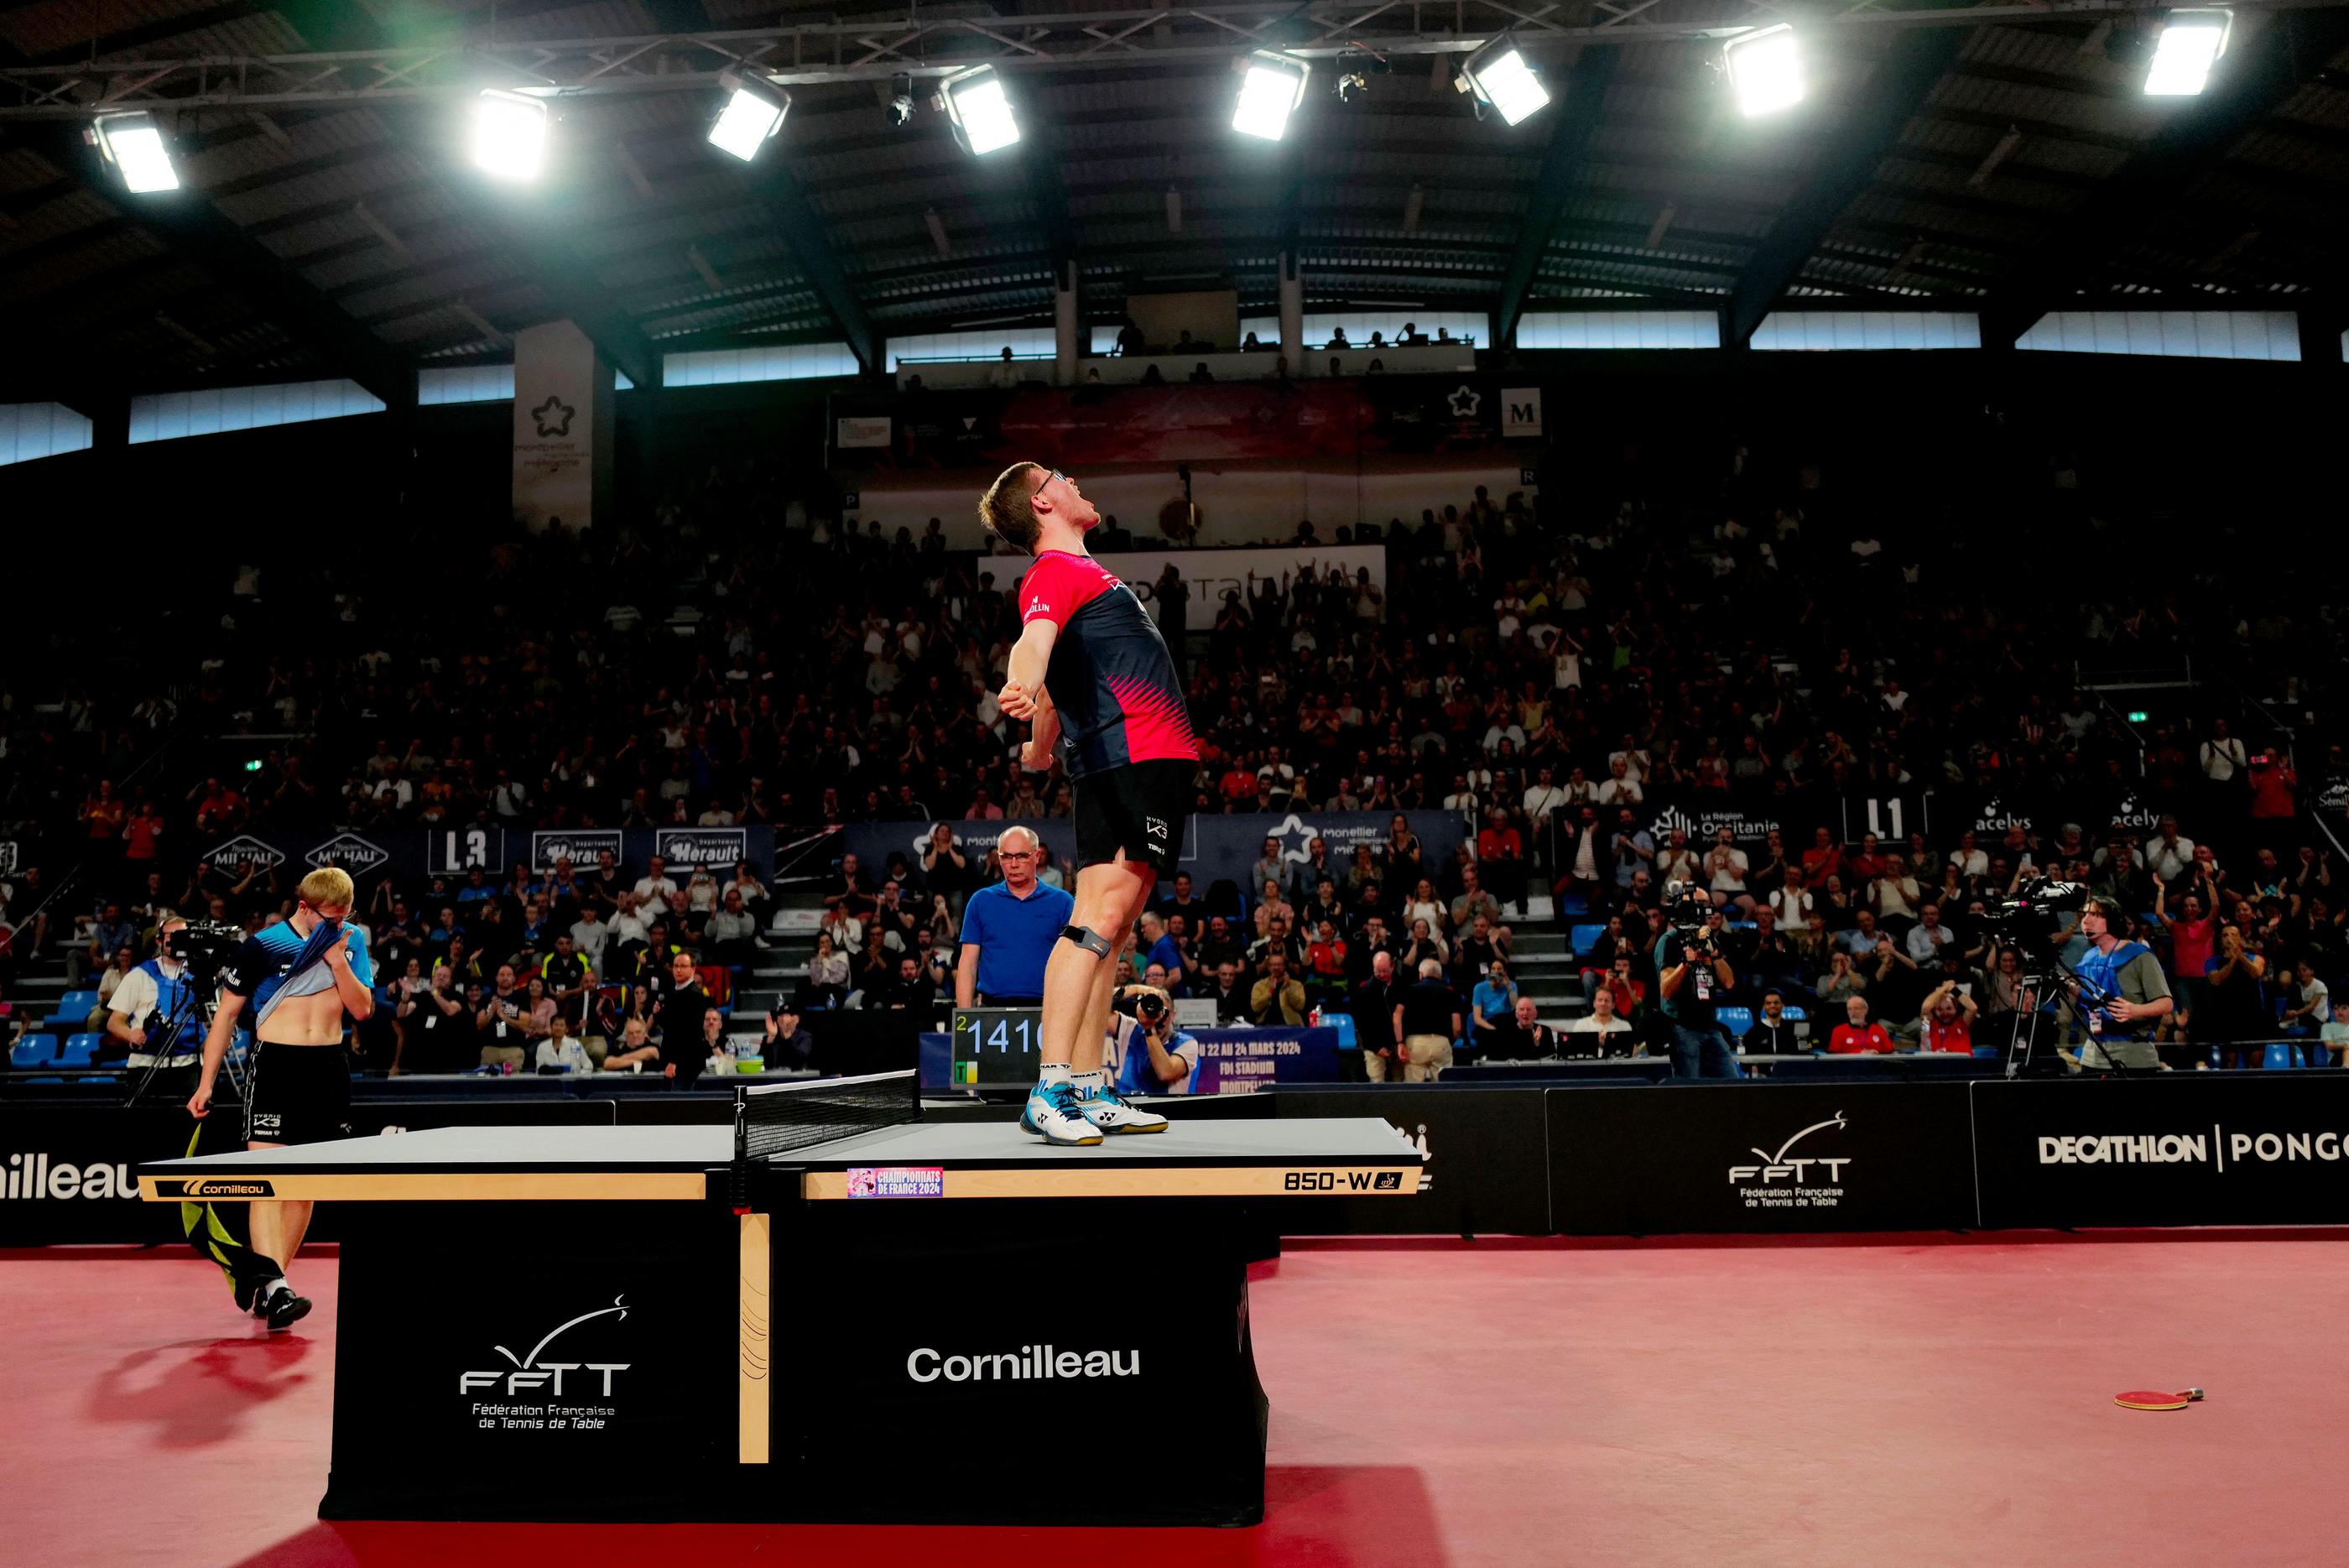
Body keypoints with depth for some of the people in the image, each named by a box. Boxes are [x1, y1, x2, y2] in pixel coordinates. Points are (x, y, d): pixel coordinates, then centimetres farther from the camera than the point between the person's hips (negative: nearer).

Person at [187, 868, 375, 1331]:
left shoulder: (352, 941, 7)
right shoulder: (263, 945, -2)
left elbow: (363, 1009, 4)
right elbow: (226, 1013, 4)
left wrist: (337, 961, -9)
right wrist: (206, 1082, 2)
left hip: (328, 1069, 4)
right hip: (275, 1063, -3)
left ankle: (264, 1279, 19)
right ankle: (275, 1287, -22)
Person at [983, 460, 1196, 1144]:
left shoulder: (1076, 572, 26)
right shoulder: (1056, 571, -4)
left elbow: (1057, 682, 37)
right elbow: (1034, 642, -26)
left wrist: (1042, 747, 50)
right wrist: (1022, 690, -46)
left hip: (1144, 764, 10)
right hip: (1139, 757, -10)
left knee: (1107, 927, 7)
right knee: (1102, 917, -16)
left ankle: (1087, 1092, 10)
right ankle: (1050, 1092, -19)